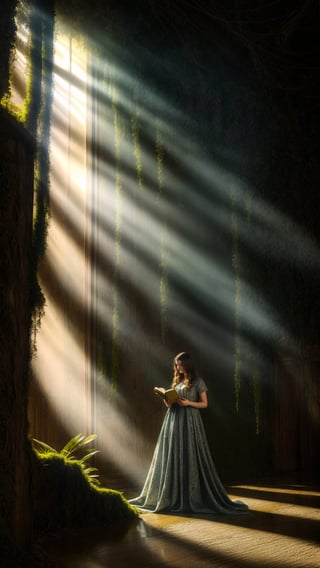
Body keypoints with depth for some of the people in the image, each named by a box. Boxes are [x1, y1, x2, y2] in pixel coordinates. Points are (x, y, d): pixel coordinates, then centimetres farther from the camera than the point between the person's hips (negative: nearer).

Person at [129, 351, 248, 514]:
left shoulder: (198, 381, -3)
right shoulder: (177, 380, 16)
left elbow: (204, 403, -4)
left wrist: (188, 403, -18)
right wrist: (169, 403, -2)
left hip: (190, 421, -6)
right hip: (174, 420, 6)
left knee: (190, 457, -7)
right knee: (172, 457, 5)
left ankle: (194, 495, -1)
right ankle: (173, 495, 11)